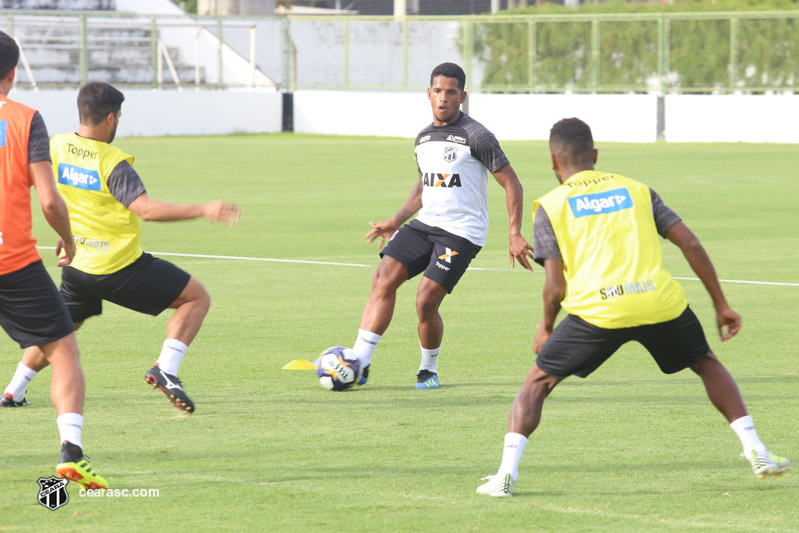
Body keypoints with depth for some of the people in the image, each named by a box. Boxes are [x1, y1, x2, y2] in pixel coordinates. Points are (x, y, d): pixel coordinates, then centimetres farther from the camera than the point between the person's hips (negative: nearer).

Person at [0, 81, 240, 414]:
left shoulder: (56, 147, -3)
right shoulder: (113, 164, -21)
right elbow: (146, 209, -32)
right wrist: (204, 210, -32)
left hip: (77, 264, 6)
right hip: (120, 267, -6)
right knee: (197, 298, 2)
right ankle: (165, 369, -13)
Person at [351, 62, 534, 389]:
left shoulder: (476, 136, -10)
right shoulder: (423, 138, 12)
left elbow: (511, 184, -8)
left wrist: (515, 235, -14)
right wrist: (395, 222, 19)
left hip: (462, 231, -7)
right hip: (425, 224, 7)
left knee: (425, 302, -15)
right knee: (383, 279, -11)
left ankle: (429, 370, 10)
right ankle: (359, 363, -10)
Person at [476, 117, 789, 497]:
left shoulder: (550, 206, 12)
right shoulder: (637, 190, 20)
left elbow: (555, 285, 4)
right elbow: (690, 244, 13)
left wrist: (546, 328, 23)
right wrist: (721, 305, 18)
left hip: (597, 309, -2)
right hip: (660, 301, 2)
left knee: (538, 381, 16)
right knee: (707, 364, 27)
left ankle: (506, 473, 1)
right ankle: (756, 453, 18)